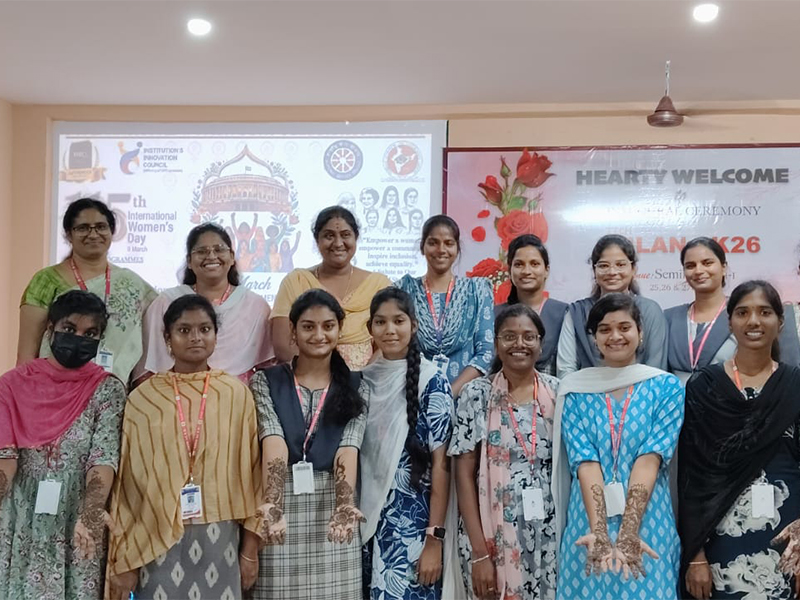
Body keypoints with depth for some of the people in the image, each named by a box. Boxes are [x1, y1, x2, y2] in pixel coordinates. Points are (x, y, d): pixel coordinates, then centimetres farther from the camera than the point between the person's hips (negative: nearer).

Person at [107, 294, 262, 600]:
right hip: (156, 541, 0)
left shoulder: (236, 394, 0)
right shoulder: (142, 398, -1)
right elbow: (127, 479, 2)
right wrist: (123, 559, 1)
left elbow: (249, 473, 3)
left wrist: (250, 548, 3)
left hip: (219, 540, 0)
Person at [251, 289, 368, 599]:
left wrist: (345, 506, -27)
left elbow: (348, 449, -9)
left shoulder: (355, 387, 5)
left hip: (332, 507, 1)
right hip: (283, 507, -1)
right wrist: (272, 505, -29)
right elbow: (274, 444, -13)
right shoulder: (266, 382, 2)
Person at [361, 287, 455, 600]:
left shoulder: (431, 381, -7)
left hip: (411, 521, -4)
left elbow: (441, 464, -10)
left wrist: (435, 538, -14)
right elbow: (355, 456, 11)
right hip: (368, 518, 4)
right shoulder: (364, 380, 6)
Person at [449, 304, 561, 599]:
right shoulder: (476, 394, -5)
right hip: (493, 535, -2)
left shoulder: (558, 392, 1)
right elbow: (464, 475, -6)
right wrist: (479, 551, -11)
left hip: (550, 535, 2)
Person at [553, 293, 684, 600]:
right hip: (587, 523, 1)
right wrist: (599, 531, -20)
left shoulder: (667, 387, 1)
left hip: (648, 525, 0)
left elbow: (650, 458, -10)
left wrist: (628, 531, -20)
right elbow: (584, 461, -8)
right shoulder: (576, 390, 3)